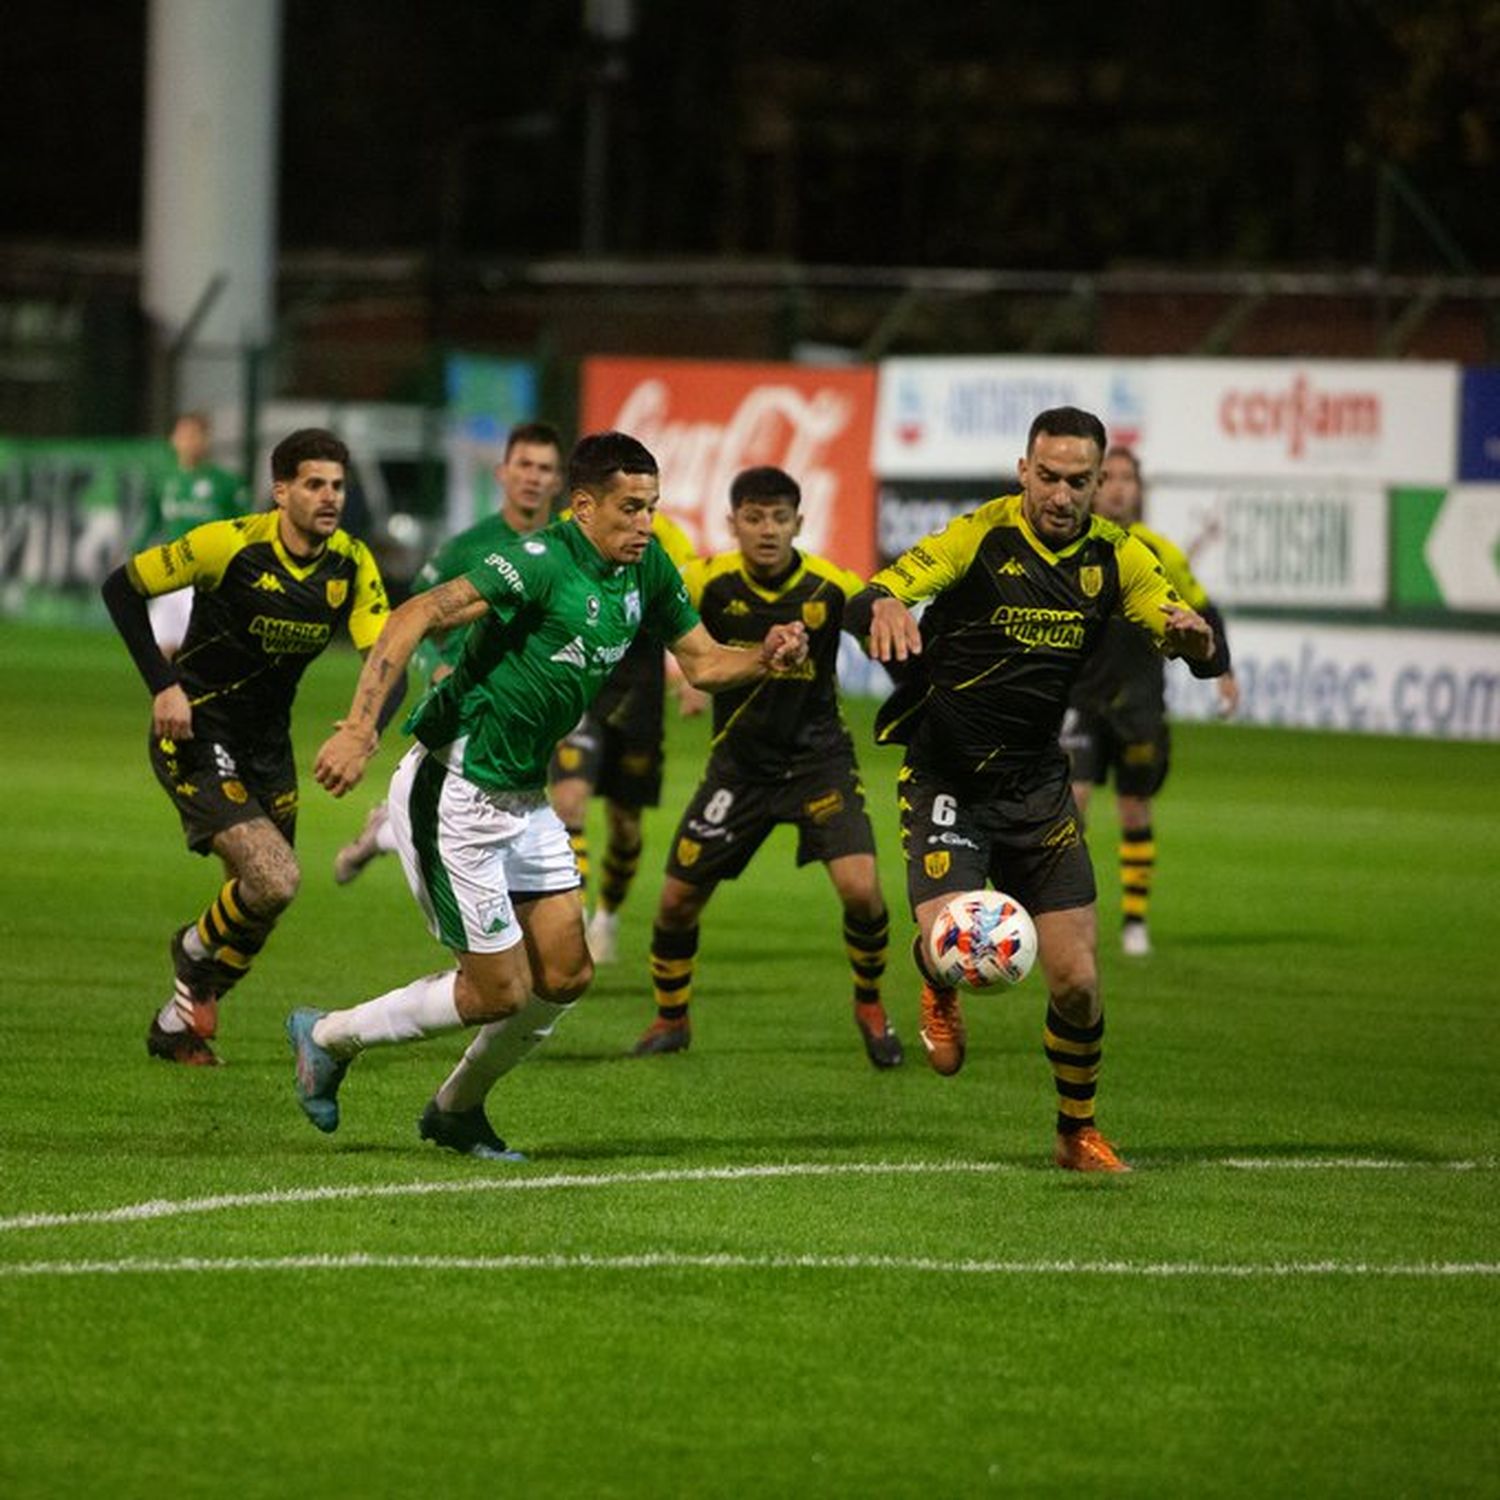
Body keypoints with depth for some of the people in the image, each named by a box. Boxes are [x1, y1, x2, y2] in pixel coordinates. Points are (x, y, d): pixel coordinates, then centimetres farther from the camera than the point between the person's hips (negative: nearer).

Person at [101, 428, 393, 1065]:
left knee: (261, 900, 12)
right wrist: (163, 684, -18)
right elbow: (121, 587, -10)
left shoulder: (351, 564, -5)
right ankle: (198, 952, 11)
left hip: (267, 743, 6)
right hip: (197, 733, -6)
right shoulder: (232, 544, -19)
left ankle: (177, 1025, 35)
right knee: (274, 880, -22)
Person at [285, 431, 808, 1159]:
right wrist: (359, 729, -36)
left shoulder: (647, 569, 3)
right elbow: (415, 617, -28)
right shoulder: (542, 562, -23)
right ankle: (327, 1037, 17)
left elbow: (701, 659, 14)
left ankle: (457, 1108, 28)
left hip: (524, 795, 8)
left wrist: (766, 658, -8)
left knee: (565, 975, 7)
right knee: (498, 990, -3)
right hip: (455, 794, -8)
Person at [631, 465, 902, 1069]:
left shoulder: (832, 588, -15)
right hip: (740, 762, 2)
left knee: (860, 888, -19)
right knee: (678, 899, 3)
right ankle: (670, 1019, 30)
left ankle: (870, 1006, 9)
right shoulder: (713, 583, -13)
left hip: (818, 757, -2)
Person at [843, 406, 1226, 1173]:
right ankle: (941, 997, 15)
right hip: (946, 780, -4)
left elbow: (1204, 657, -1)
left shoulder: (1115, 557, -2)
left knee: (1076, 981, 0)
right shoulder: (981, 536, -15)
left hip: (1037, 784, 4)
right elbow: (868, 598, -25)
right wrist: (884, 608, -50)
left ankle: (1077, 1132, 24)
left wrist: (1195, 636, -26)